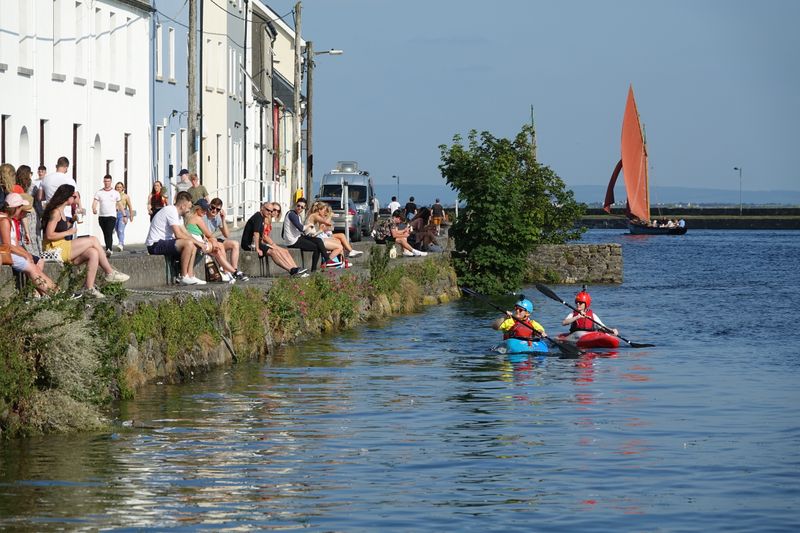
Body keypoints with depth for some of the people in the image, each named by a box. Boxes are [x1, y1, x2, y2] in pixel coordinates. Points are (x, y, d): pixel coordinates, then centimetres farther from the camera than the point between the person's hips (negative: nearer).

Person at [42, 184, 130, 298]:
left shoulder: (61, 211, 20)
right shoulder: (55, 212, -12)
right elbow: (49, 235, -20)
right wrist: (69, 232, -12)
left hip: (63, 249, 10)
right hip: (55, 249, -10)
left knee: (93, 253, -10)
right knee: (93, 240, -12)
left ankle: (89, 288, -17)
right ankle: (110, 273, -3)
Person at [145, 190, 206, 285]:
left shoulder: (176, 213, 18)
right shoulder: (171, 211, -15)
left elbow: (186, 234, 18)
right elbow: (178, 235, -23)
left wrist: (197, 242, 2)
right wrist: (196, 241, -15)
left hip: (163, 244, 11)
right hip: (155, 245, -11)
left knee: (193, 247, 8)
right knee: (188, 244, -26)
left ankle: (190, 276, -2)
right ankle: (183, 277, -20)